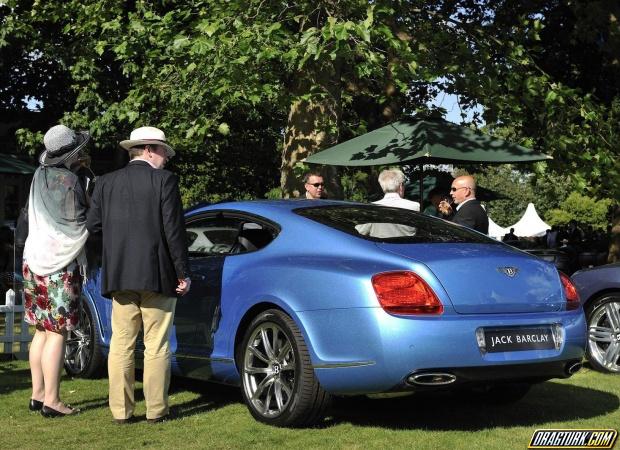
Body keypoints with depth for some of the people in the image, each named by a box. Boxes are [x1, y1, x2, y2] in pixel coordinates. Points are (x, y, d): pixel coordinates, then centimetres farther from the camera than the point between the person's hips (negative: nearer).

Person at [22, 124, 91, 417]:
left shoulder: (40, 176, 9)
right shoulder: (67, 180, -15)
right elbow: (78, 224, -13)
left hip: (34, 262, 8)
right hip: (59, 265, -8)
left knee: (42, 331, 13)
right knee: (57, 333, -4)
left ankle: (38, 394, 17)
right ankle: (51, 401, -2)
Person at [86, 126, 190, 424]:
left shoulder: (106, 183, 7)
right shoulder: (164, 180, -5)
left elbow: (93, 225, 5)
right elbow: (173, 230, -9)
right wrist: (183, 273, -5)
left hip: (119, 276, 4)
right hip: (157, 276, -4)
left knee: (121, 344, 8)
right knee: (156, 346, 4)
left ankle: (121, 411, 11)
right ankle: (156, 410, 9)